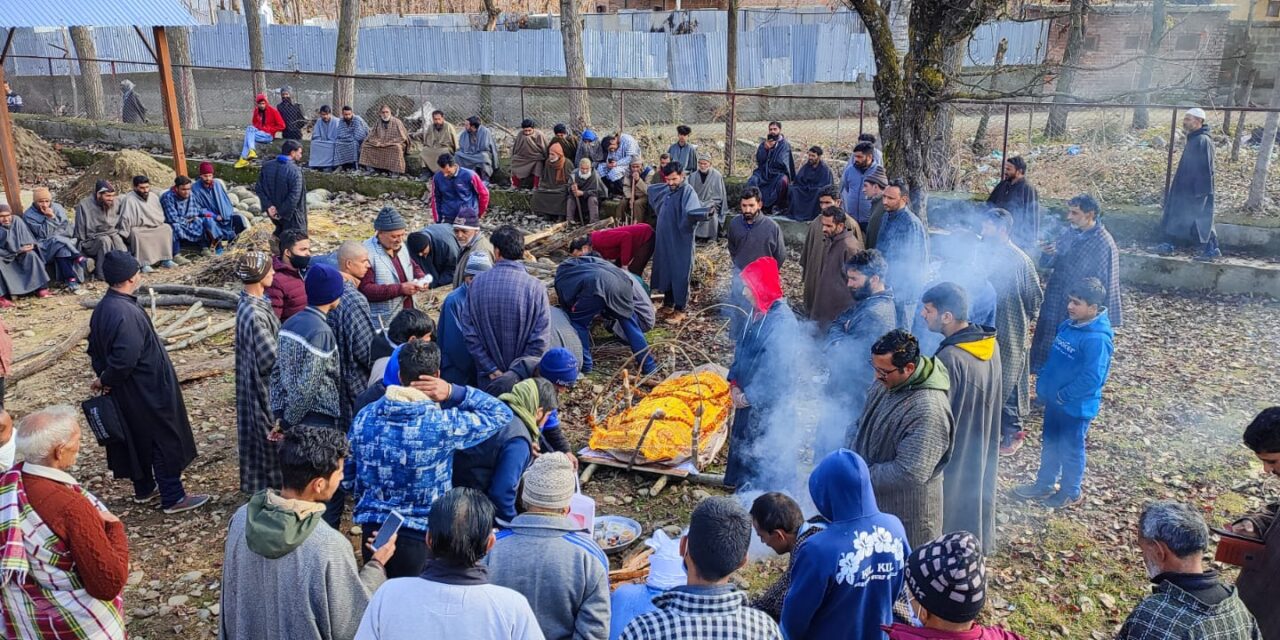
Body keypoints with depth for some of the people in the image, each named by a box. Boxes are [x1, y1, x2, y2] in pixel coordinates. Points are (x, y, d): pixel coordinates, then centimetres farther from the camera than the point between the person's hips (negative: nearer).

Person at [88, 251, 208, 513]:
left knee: (138, 438, 22)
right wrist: (105, 380, -14)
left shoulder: (102, 309, 2)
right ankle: (173, 498, 12)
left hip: (125, 394, 10)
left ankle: (144, 489, 37)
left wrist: (103, 378, 8)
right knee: (166, 441, 3)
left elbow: (95, 349, 11)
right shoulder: (127, 314, -29)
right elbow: (125, 360, -31)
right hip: (149, 391, -9)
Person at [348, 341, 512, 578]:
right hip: (422, 532, -4)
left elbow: (349, 476, 7)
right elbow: (501, 413, -7)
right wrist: (454, 392, -13)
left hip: (372, 530, 5)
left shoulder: (365, 417, -5)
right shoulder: (443, 424, -19)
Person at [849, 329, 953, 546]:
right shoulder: (888, 383, -3)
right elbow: (863, 423, 12)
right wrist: (849, 449, -7)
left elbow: (910, 473, -31)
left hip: (906, 511, -8)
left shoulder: (928, 411, -30)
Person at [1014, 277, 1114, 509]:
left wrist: (1062, 395, -19)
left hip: (1076, 406, -8)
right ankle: (1044, 485, 38)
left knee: (1071, 449, 11)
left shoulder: (1098, 339, -26)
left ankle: (1070, 492, 30)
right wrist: (1042, 385, 8)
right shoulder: (1069, 325, 1)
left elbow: (1092, 379, -28)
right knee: (1050, 444, 21)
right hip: (1054, 400, 8)